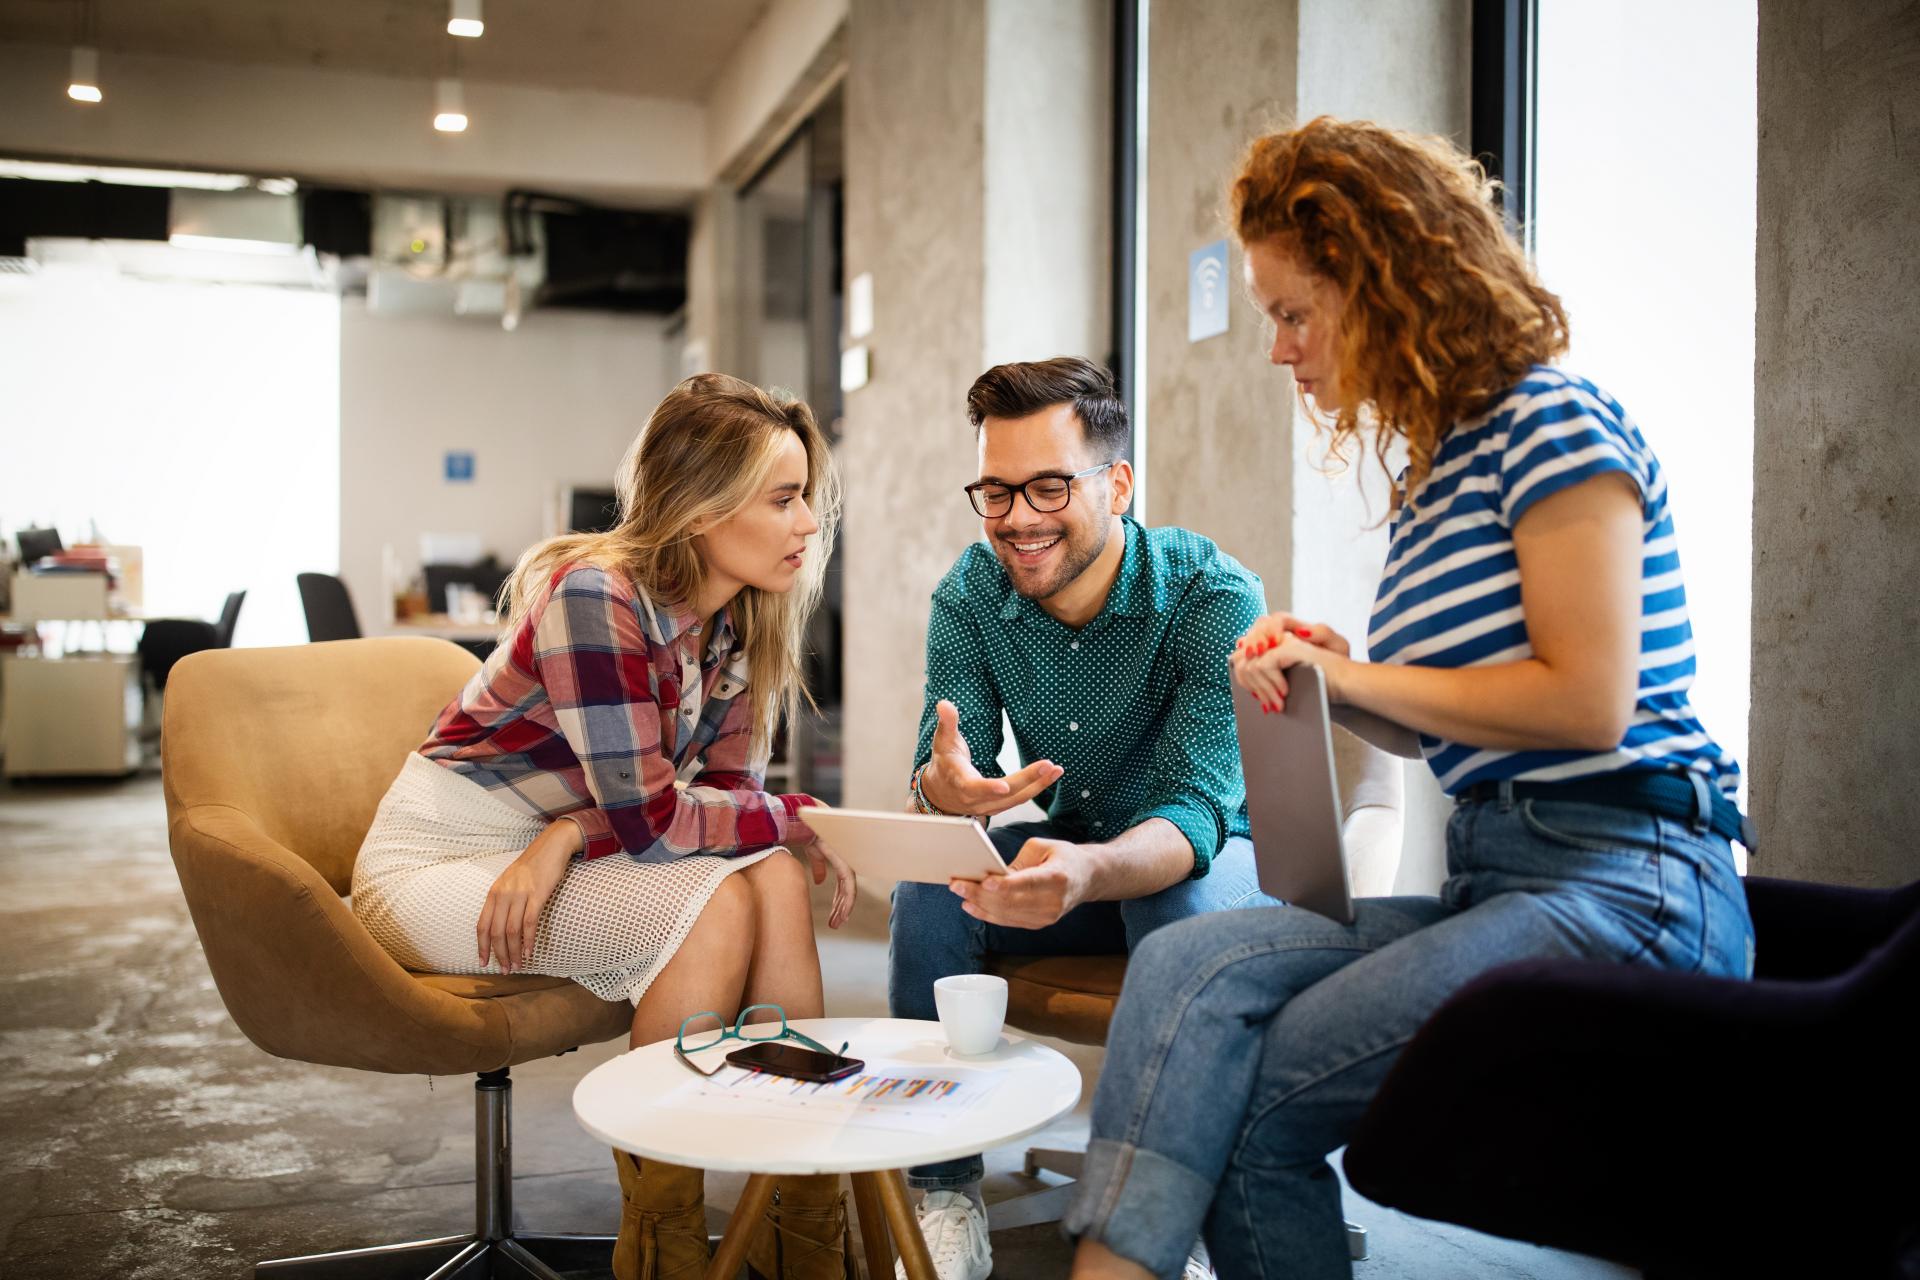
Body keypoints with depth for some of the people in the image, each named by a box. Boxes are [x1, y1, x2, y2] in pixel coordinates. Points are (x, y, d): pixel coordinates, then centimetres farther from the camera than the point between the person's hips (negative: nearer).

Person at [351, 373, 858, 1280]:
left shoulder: (740, 619, -2)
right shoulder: (595, 597, -26)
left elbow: (725, 785, -6)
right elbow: (645, 815, -27)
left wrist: (569, 836, -22)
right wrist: (804, 820, -17)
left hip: (556, 861, 7)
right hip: (430, 866, -6)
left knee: (775, 882, -19)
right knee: (714, 903, -27)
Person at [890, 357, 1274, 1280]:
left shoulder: (1213, 596, -24)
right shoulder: (971, 596, -10)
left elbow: (1196, 805, -32)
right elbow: (943, 771, -15)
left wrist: (1090, 871, -55)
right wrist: (942, 787, -43)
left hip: (1205, 854, -3)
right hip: (1065, 849, 4)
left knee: (1186, 908, -36)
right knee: (926, 885, -23)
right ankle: (945, 1196, -11)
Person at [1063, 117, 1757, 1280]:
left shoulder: (1552, 422, -7)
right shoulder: (1437, 469, 18)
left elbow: (1585, 703, -16)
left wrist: (1358, 678, -8)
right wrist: (1333, 677, 3)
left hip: (1623, 884, -7)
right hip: (1497, 877, 7)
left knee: (1251, 1103, -15)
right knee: (1187, 960, -16)